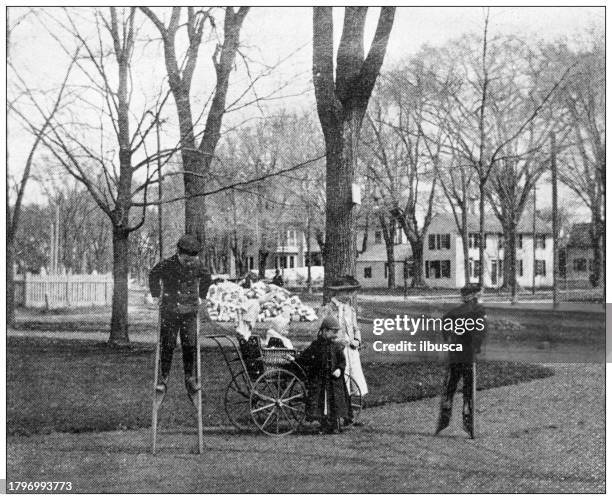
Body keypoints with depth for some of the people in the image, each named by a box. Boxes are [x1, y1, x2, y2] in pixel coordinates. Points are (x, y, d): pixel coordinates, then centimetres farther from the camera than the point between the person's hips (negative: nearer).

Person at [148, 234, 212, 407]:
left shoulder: (197, 265, -7)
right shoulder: (165, 265, -14)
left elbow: (206, 277, 15)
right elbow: (153, 276, 8)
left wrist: (201, 297, 12)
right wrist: (156, 296, 7)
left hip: (189, 312, 2)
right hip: (169, 312, -2)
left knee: (190, 347, 0)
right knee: (167, 347, 0)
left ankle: (191, 379, 10)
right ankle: (163, 380, 9)